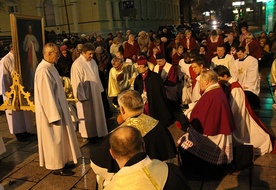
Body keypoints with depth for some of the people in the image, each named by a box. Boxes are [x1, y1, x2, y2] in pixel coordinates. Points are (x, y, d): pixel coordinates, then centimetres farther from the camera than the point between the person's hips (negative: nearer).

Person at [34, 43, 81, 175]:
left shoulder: (50, 66, 7)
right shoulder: (43, 70, -23)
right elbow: (46, 95, -24)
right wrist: (54, 115, -22)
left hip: (56, 108, 10)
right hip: (51, 111, -10)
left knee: (59, 137, 18)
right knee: (55, 138, 3)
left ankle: (60, 161, 32)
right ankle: (57, 166, 18)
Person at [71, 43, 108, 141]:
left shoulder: (92, 61, 5)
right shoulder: (77, 64, -19)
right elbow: (77, 82, -19)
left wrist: (100, 89, 13)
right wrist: (82, 97, -18)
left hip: (95, 93, 8)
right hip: (85, 94, -8)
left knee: (96, 113, 17)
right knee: (87, 115, 5)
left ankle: (97, 132, 32)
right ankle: (89, 134, 21)